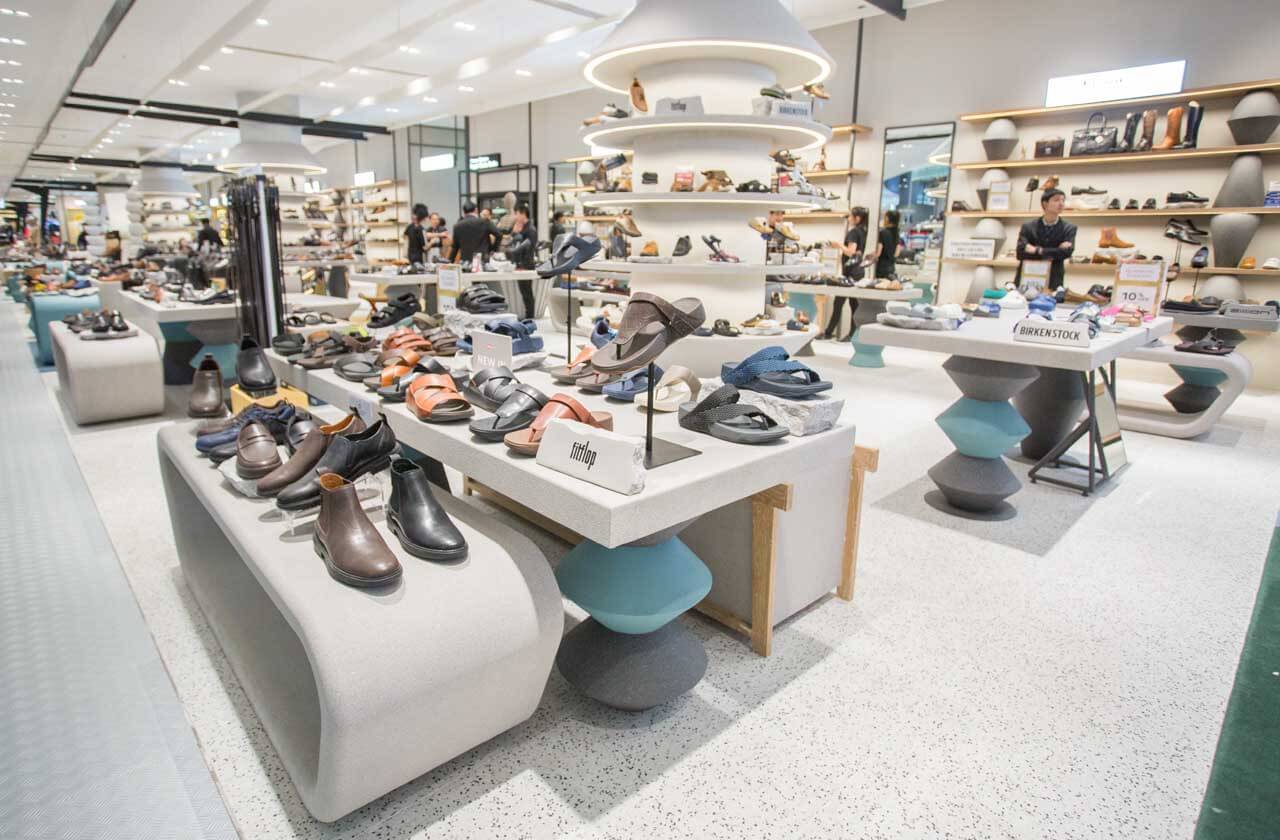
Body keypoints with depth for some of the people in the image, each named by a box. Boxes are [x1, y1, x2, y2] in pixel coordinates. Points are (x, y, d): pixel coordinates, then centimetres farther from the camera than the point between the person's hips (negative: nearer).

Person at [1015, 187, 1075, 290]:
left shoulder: (1069, 228, 7)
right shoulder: (1028, 227, 5)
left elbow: (1067, 252, -9)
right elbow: (1021, 252, -8)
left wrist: (1038, 250, -11)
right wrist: (1055, 252, -9)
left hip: (1052, 283, 0)